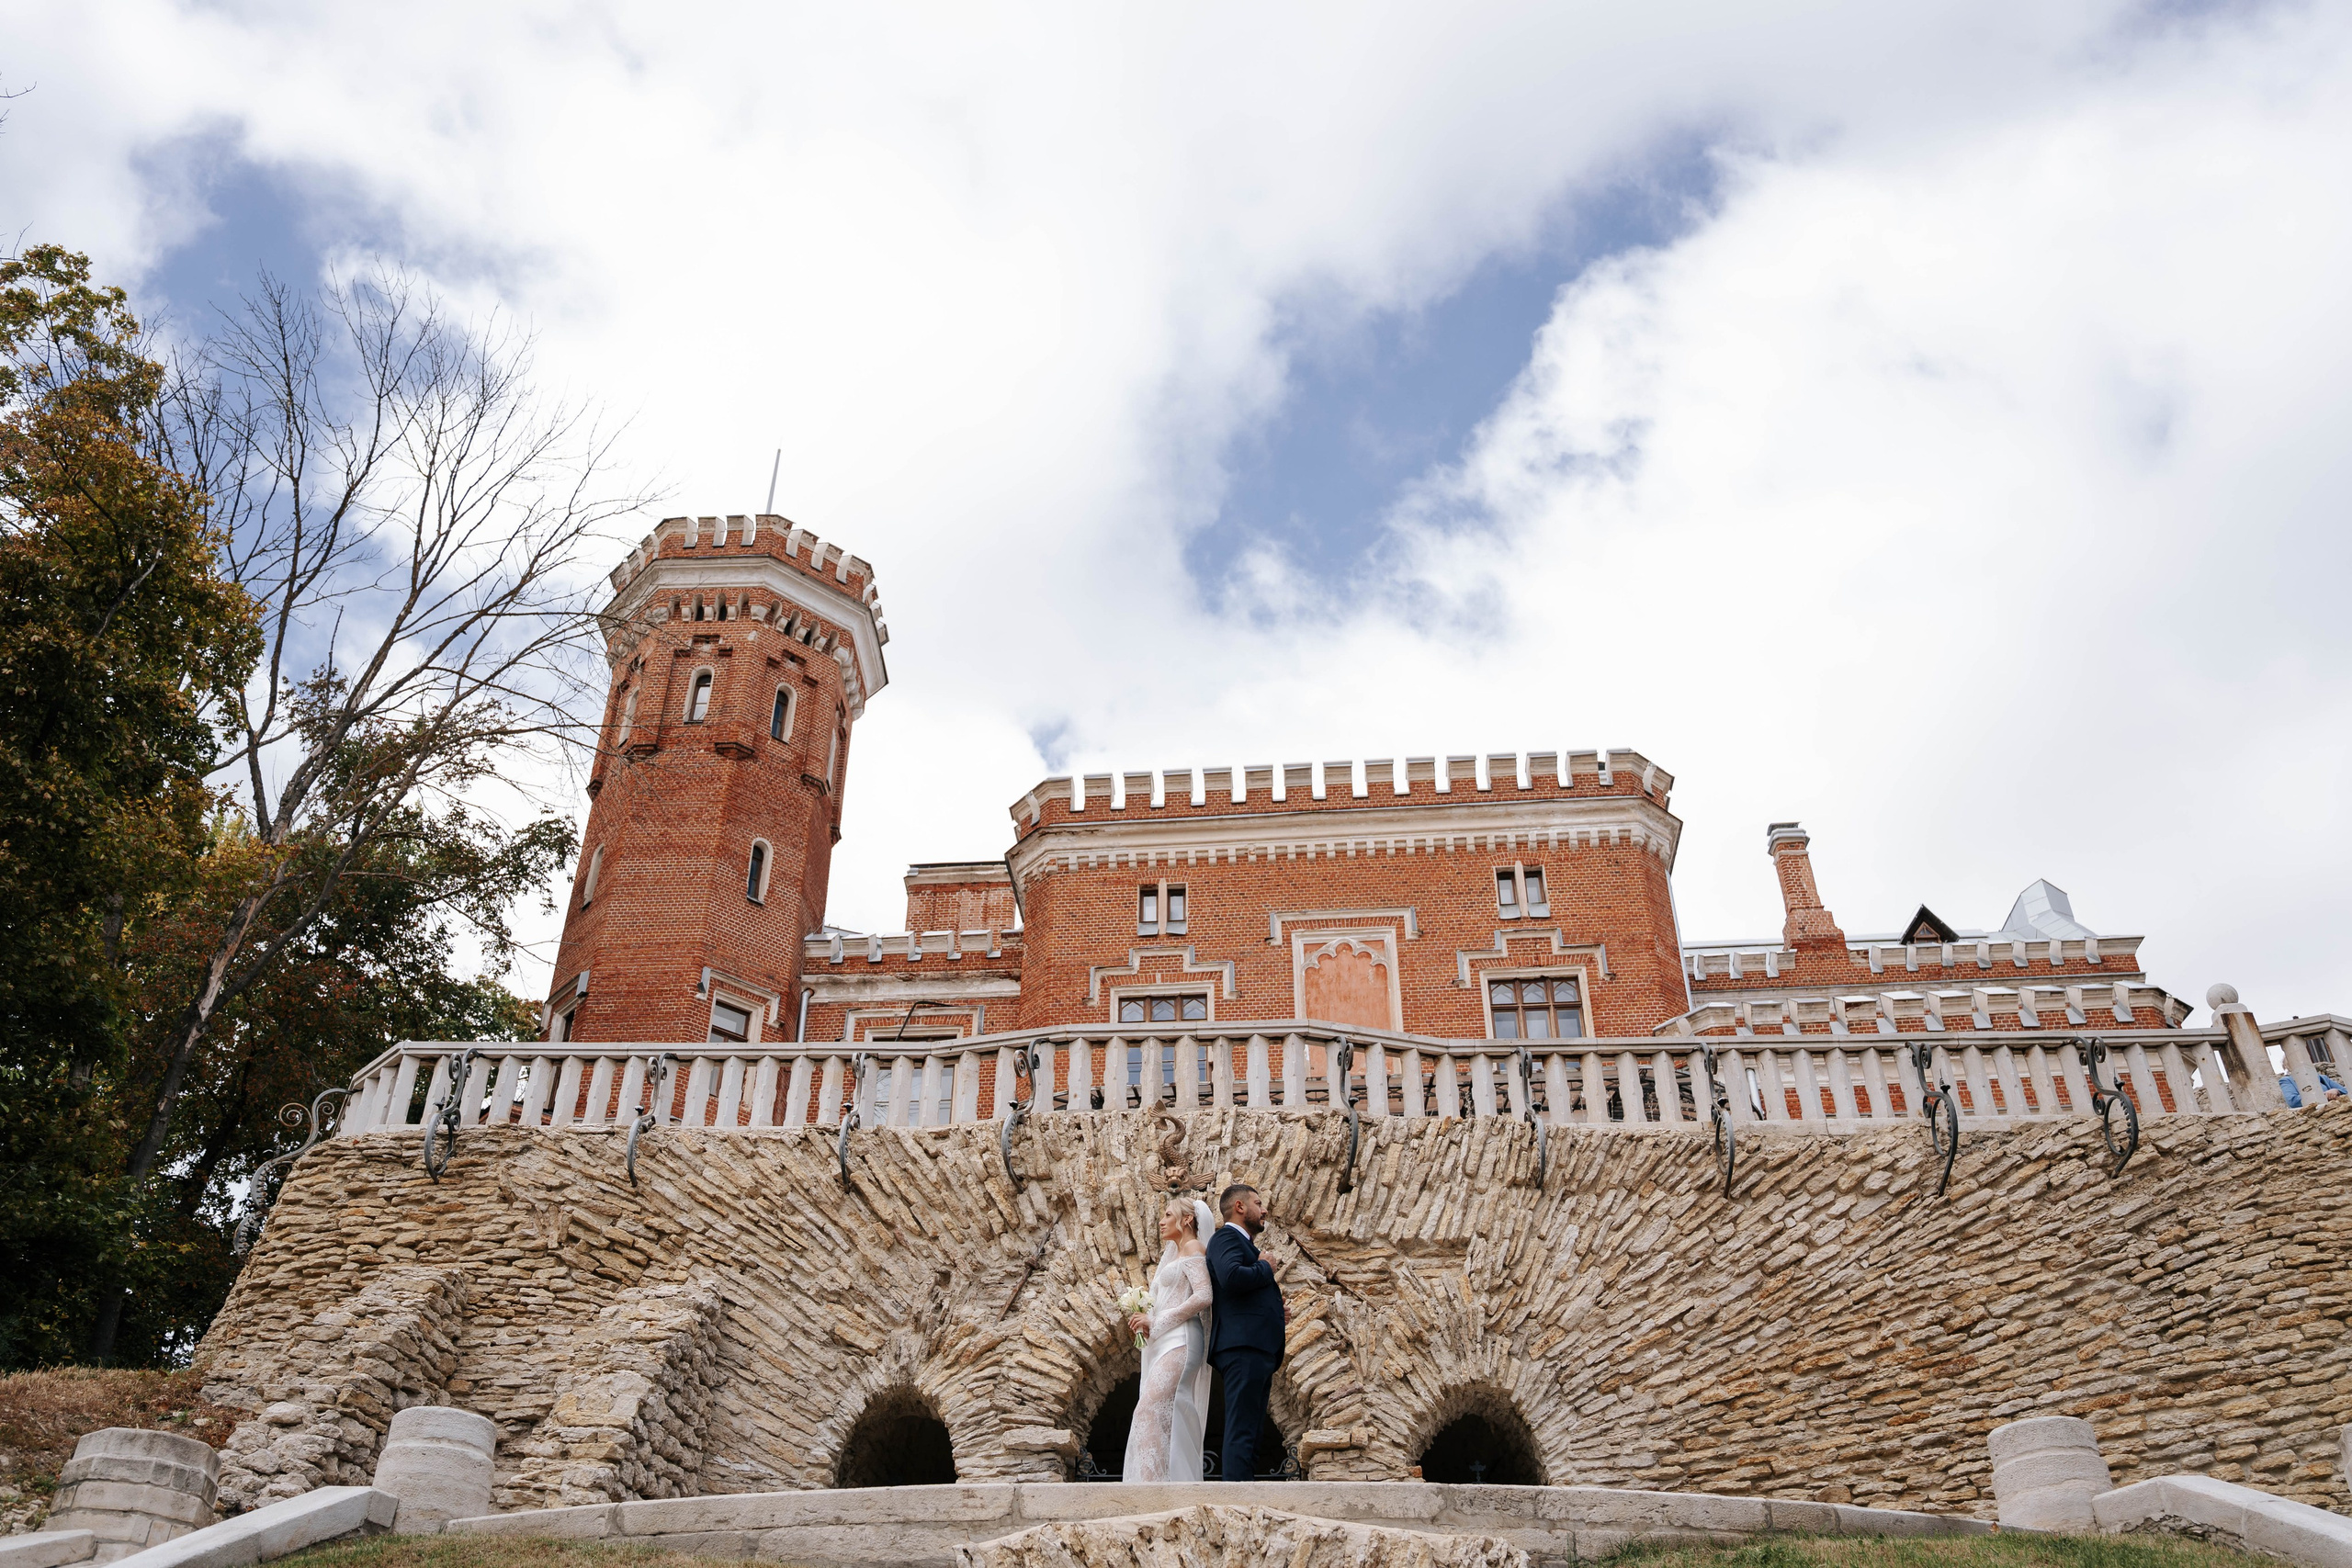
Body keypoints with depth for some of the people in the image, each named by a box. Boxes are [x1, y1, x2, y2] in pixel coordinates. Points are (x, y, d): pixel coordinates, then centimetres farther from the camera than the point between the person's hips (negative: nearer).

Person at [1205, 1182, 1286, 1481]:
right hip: (1244, 1346, -10)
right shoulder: (1226, 1237, -2)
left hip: (1257, 1350, 10)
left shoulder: (1243, 1243, 28)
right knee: (1242, 1433, -15)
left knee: (1249, 1435, 8)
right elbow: (1231, 1276, -23)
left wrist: (1275, 1313, 15)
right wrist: (1267, 1270, -7)